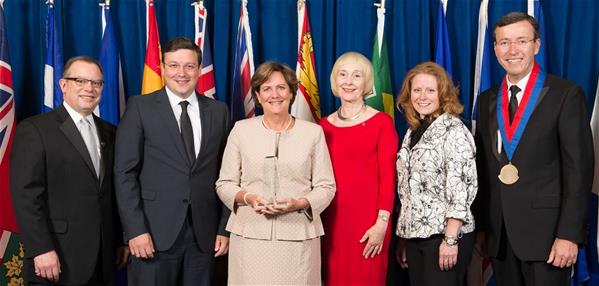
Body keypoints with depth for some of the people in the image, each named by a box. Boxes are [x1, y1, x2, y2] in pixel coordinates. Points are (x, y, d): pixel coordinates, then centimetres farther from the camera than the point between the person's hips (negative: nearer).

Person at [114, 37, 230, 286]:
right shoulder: (140, 107, 0)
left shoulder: (218, 111, 8)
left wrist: (224, 228, 3)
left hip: (204, 234, 3)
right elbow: (125, 172, -5)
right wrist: (135, 229, -11)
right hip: (156, 232, -2)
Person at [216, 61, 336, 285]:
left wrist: (299, 203, -14)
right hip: (250, 235, 0)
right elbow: (224, 184, 6)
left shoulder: (313, 132, 3)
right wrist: (246, 197, -13)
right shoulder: (241, 130, 4)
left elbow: (326, 187, 3)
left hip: (298, 237, 0)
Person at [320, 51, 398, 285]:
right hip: (331, 220, 3)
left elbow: (387, 176, -6)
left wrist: (382, 223, -12)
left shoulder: (382, 122, -2)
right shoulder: (324, 125, 9)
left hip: (368, 219, -3)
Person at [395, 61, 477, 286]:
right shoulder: (413, 132, 12)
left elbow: (462, 187, -15)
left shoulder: (453, 130, -8)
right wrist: (403, 237, 12)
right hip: (414, 234, 6)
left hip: (444, 234, -6)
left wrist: (450, 239, -19)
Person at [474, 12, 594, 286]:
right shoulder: (487, 100, 10)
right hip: (497, 233, 5)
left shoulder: (566, 95, -5)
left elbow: (579, 168, -9)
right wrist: (480, 227, 9)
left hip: (545, 230, -4)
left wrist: (569, 233, -14)